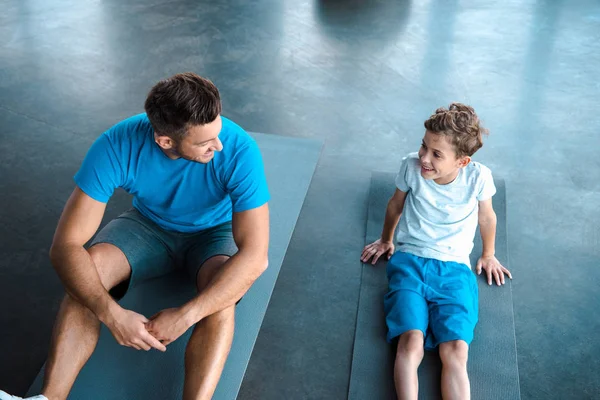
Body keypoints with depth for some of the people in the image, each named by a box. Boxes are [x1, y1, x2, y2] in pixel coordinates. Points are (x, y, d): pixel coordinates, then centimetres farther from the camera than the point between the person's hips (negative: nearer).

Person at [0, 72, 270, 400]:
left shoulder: (238, 150, -34)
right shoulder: (118, 145, -31)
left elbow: (255, 256, -36)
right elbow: (65, 246, -30)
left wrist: (185, 316, -44)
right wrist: (112, 314, -44)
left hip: (212, 233, -1)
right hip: (148, 224, 2)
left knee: (221, 298, -35)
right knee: (84, 275, -27)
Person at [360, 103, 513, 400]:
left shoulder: (478, 177, -11)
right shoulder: (411, 166, -10)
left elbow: (486, 217, 11)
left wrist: (488, 255, 26)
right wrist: (385, 240, 28)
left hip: (455, 270, 0)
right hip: (410, 261, 0)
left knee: (456, 351, -21)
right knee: (411, 342, -25)